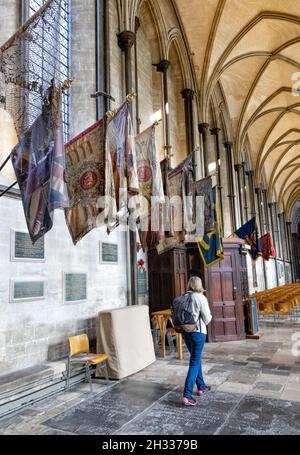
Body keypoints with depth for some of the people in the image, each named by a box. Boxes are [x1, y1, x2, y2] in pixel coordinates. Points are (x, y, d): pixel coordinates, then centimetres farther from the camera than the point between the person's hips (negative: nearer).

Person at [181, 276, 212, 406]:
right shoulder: (201, 298, -13)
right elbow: (207, 318, -10)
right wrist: (208, 316, 11)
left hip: (186, 332, 6)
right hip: (198, 332, -6)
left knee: (196, 359, 22)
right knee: (194, 363, -1)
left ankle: (201, 387, 34)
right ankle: (187, 395, -4)